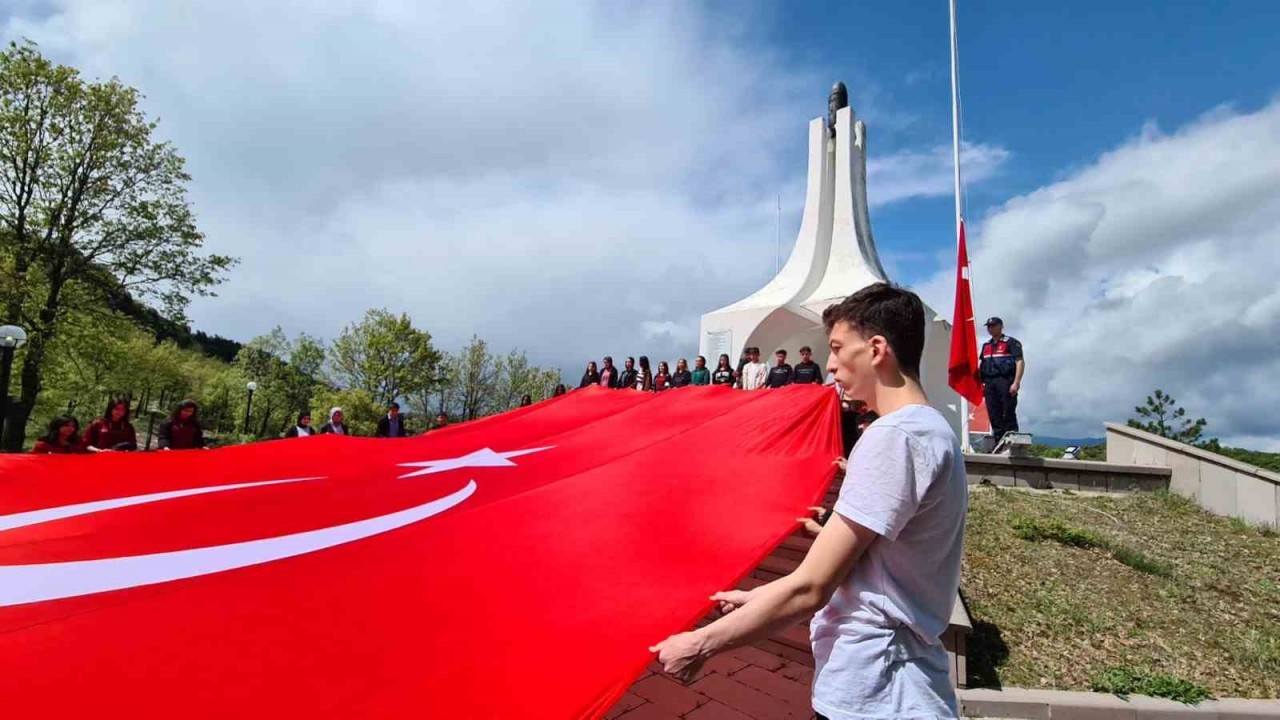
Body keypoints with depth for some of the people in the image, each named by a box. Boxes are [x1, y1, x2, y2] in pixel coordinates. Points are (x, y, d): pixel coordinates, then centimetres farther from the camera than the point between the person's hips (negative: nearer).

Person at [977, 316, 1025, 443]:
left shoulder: (1011, 342, 2)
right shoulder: (986, 345, 22)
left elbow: (1020, 362, -7)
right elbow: (980, 365, 22)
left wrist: (1016, 383, -16)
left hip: (1005, 382, -6)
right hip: (989, 383, 6)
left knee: (1008, 416, -7)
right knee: (994, 416, 6)